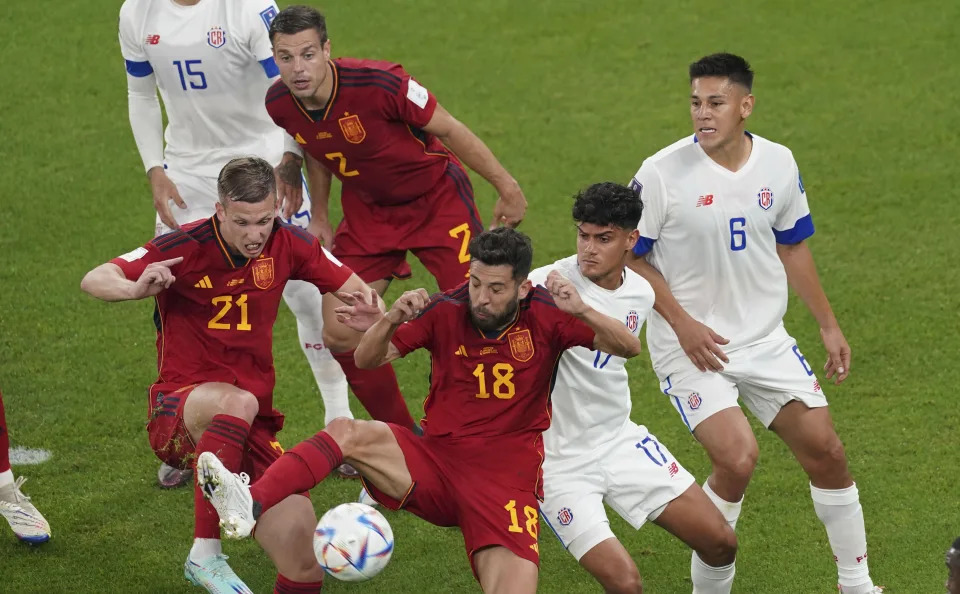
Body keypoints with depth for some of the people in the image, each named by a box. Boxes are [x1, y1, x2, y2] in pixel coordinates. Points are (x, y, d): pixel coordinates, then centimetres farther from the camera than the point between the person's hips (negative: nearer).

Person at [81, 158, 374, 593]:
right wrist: (136, 288, -38)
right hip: (179, 408, -3)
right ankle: (206, 554, -33)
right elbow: (93, 280, -15)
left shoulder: (287, 244, -2)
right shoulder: (186, 247, -13)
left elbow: (353, 288, 7)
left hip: (250, 426, 3)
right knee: (237, 402, -41)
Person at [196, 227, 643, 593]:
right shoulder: (446, 312, -4)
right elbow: (367, 361, -5)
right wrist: (390, 320, -27)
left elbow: (628, 348, -10)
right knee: (346, 433, -24)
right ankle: (250, 507, -42)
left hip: (506, 479, -1)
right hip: (435, 463, 1)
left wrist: (581, 312, -29)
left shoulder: (544, 316, -6)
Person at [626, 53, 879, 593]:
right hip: (691, 346, -5)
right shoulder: (663, 173, -16)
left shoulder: (779, 164, -2)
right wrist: (682, 323, -16)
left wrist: (829, 325, 14)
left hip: (766, 340, 5)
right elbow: (631, 255, -8)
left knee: (825, 450, 5)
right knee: (737, 458, -21)